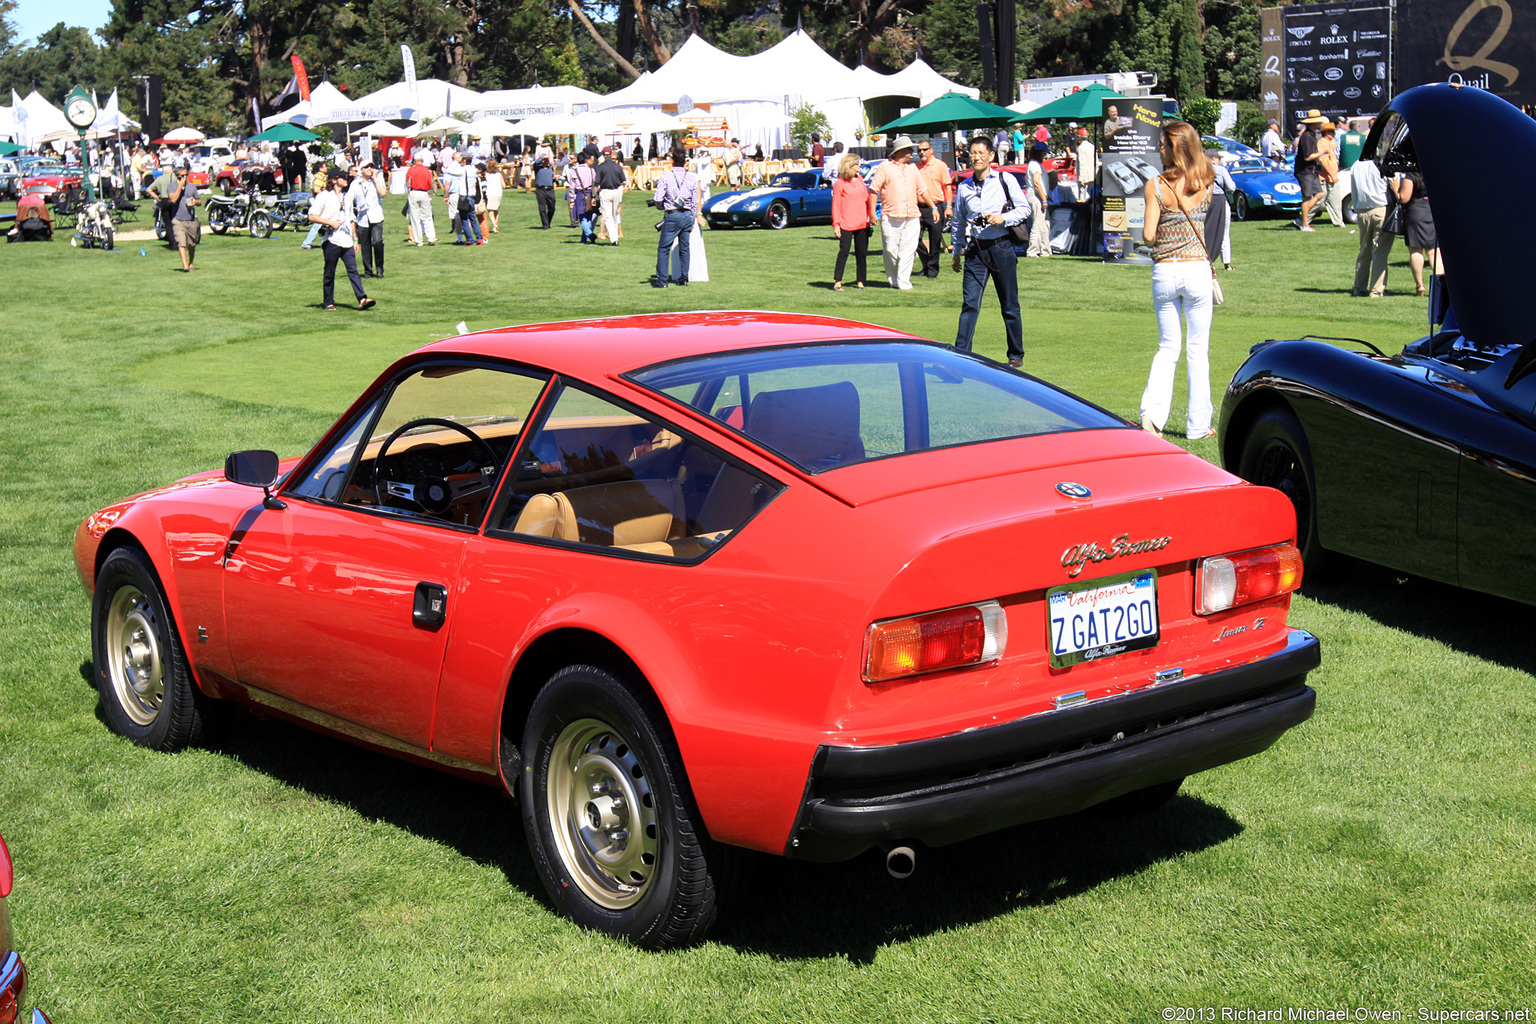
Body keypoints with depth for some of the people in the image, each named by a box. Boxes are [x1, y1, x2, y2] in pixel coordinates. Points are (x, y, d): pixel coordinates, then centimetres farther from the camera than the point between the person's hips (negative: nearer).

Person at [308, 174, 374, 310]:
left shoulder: (347, 197, 19)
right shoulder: (324, 197, -1)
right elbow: (312, 216, -6)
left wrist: (355, 239, 21)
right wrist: (330, 222, -14)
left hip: (347, 241, 5)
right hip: (331, 241, -5)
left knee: (353, 270, -8)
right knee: (329, 273, 3)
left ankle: (362, 299, -19)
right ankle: (329, 302, 12)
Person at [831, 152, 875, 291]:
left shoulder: (860, 180, 14)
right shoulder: (839, 183, -3)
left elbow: (867, 198, 19)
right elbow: (836, 205, -5)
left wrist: (870, 217, 12)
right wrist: (836, 224, -10)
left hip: (862, 224, 6)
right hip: (846, 225, -6)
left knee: (862, 252, 6)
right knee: (844, 251, -9)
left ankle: (860, 281, 13)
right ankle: (837, 281, -8)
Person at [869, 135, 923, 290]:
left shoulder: (912, 168, 18)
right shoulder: (885, 167, 2)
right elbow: (874, 190, 0)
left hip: (911, 217, 4)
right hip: (891, 216, -4)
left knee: (908, 250, -5)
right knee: (891, 250, -1)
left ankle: (904, 282, -3)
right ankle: (893, 280, 14)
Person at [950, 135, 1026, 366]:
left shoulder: (1006, 180, 0)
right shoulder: (964, 187, 8)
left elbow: (1024, 208, 2)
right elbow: (957, 222, 18)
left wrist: (1003, 218, -15)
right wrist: (957, 252, 19)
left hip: (1002, 247, -2)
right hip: (975, 249, 2)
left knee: (1010, 305, 6)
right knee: (969, 304, -8)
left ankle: (1016, 355, 18)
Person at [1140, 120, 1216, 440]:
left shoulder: (1156, 186, -8)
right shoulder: (1204, 184, -1)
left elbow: (1148, 235, -10)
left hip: (1164, 272, 0)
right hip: (1197, 270, 0)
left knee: (1167, 347, 12)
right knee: (1198, 349, 9)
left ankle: (1152, 413, -6)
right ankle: (1197, 424, 11)